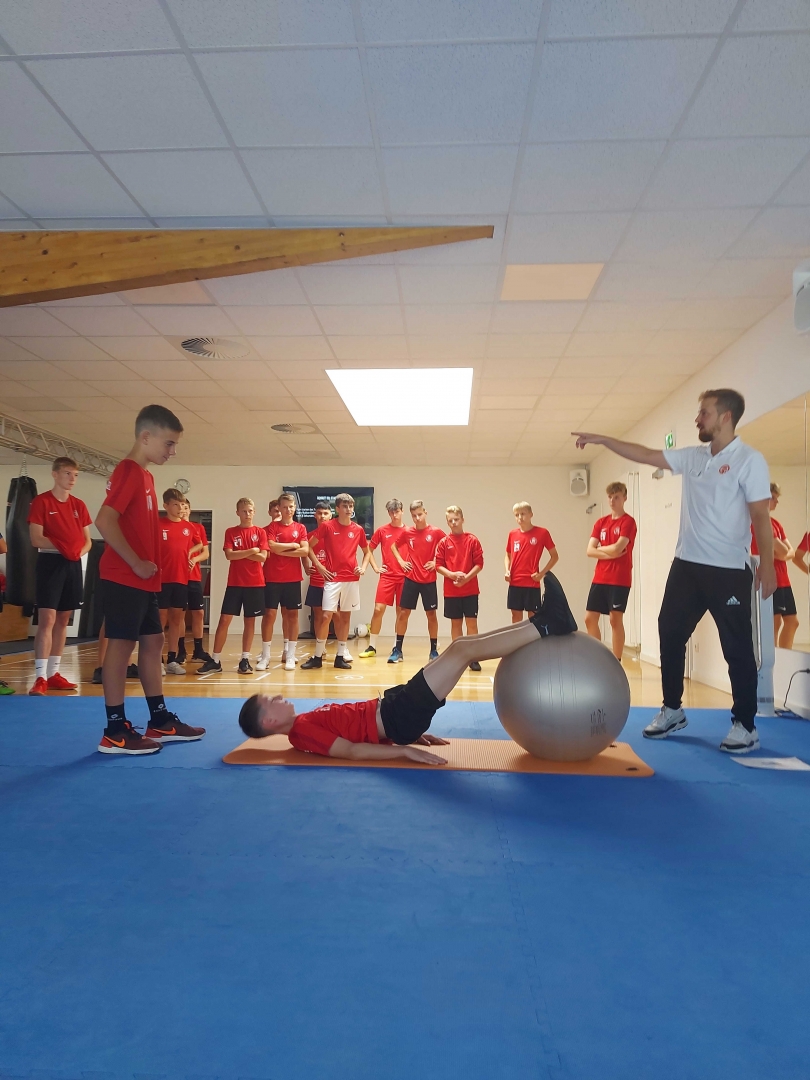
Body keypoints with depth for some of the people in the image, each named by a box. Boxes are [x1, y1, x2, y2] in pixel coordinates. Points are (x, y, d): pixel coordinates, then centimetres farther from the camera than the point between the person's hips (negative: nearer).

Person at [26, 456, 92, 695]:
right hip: (50, 563, -6)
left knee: (63, 620, 9)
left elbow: (87, 540, 14)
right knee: (47, 619, -11)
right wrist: (62, 547, -16)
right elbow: (36, 539, -10)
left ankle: (53, 673, 17)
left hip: (73, 566, 6)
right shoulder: (41, 501, -3)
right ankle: (40, 677, -9)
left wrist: (79, 551, -5)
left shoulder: (79, 505, 13)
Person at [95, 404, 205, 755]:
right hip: (124, 578, -10)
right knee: (121, 644, -5)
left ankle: (161, 721, 20)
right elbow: (105, 522, -25)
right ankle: (115, 732, 3)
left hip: (142, 580, 10)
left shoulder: (144, 475, 16)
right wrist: (136, 564, -19)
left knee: (153, 641, 12)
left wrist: (148, 567, 13)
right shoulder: (128, 471, -14)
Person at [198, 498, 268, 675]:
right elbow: (229, 555, -9)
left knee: (250, 620, 5)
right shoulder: (231, 532, 5)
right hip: (234, 583, 0)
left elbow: (262, 557, -7)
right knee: (224, 620, -2)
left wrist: (239, 554, -7)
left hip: (255, 583, 0)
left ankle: (245, 659, 13)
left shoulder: (260, 532, 4)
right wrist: (251, 551, -11)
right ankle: (215, 660, 4)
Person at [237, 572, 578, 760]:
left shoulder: (304, 722, 17)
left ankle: (544, 623, 2)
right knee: (463, 649, -16)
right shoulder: (302, 732, -10)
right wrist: (404, 749, -25)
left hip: (391, 709, 9)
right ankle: (548, 624, -11)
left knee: (462, 644, 0)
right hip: (397, 716, -9)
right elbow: (351, 750, -20)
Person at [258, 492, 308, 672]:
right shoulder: (272, 526, 3)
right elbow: (272, 546, -15)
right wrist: (293, 545, -7)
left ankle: (290, 655, 11)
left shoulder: (300, 528, 7)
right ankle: (265, 655, 5)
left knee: (292, 614, 4)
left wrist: (282, 551, -9)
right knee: (269, 613, -2)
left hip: (293, 578, 2)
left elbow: (305, 551, -6)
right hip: (272, 577, -1)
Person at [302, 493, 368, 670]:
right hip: (333, 577, -3)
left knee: (345, 616, 8)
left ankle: (341, 656, 16)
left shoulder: (358, 529, 6)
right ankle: (317, 656, 2)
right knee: (326, 615, -8)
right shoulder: (326, 526, -3)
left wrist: (363, 567, 4)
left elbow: (366, 551, 20)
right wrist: (319, 566, -5)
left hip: (352, 578, 3)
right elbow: (310, 547, 2)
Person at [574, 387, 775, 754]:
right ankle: (672, 710, 23)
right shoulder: (692, 456, 9)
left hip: (729, 571, -6)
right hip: (686, 565, 6)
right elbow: (645, 454, 13)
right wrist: (601, 439, 9)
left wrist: (767, 565, -14)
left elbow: (760, 516, -10)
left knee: (737, 648, 2)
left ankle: (745, 725, 14)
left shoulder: (749, 460, -8)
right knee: (670, 635, 9)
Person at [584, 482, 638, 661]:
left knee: (616, 620, -3)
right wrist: (610, 553, -12)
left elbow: (617, 549, -19)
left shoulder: (628, 522, -6)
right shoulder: (601, 522, 12)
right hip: (600, 578, 6)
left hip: (620, 580, -6)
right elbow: (590, 551, 2)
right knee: (590, 618, 7)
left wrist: (600, 548, -2)